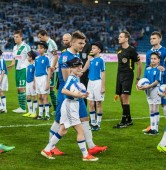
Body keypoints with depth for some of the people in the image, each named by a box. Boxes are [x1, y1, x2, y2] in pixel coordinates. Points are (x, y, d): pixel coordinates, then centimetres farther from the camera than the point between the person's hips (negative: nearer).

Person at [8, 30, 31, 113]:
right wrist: (12, 64, 2)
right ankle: (20, 107, 16)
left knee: (22, 88, -10)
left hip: (23, 69, -8)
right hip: (17, 69, 8)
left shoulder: (26, 46, -8)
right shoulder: (15, 47, 15)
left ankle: (23, 108, -6)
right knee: (18, 88, 9)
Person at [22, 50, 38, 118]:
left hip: (32, 82, -9)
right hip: (28, 82, 9)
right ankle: (30, 112, 21)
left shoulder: (34, 65, -13)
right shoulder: (28, 65, 11)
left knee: (34, 97, -1)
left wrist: (34, 83, -18)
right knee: (28, 97, 12)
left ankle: (34, 112, 4)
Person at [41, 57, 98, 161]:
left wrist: (82, 95, 2)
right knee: (80, 131, -4)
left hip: (74, 105, 10)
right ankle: (86, 155, 2)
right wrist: (75, 94, -29)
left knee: (62, 131, 14)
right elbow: (64, 90, -27)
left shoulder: (76, 78, 11)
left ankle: (47, 150, 20)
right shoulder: (71, 78, -16)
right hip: (70, 105, -10)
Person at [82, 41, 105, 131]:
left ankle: (98, 124, 11)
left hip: (97, 82, -6)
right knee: (91, 104, 8)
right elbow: (83, 69, 4)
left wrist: (103, 87, -11)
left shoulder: (101, 60, -8)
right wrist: (89, 58, 0)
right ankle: (93, 123, 18)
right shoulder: (91, 60, 9)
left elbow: (103, 74, -9)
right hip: (90, 82, 6)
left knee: (98, 103, 3)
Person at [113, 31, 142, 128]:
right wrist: (120, 75, 17)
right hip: (119, 75, 8)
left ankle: (124, 121, -8)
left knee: (125, 97, -12)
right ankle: (129, 120, 19)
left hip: (128, 76, -8)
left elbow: (139, 64, -5)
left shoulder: (131, 50, -10)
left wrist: (138, 78, -3)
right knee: (121, 97, 8)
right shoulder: (119, 49, 11)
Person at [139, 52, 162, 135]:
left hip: (155, 90, -7)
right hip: (148, 91, 7)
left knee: (155, 110, -2)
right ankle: (152, 128, 18)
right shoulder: (148, 69, 8)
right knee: (151, 110, 12)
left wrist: (148, 86, -24)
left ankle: (155, 129, 3)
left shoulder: (158, 69, -12)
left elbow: (157, 81, -16)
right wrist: (142, 86, -10)